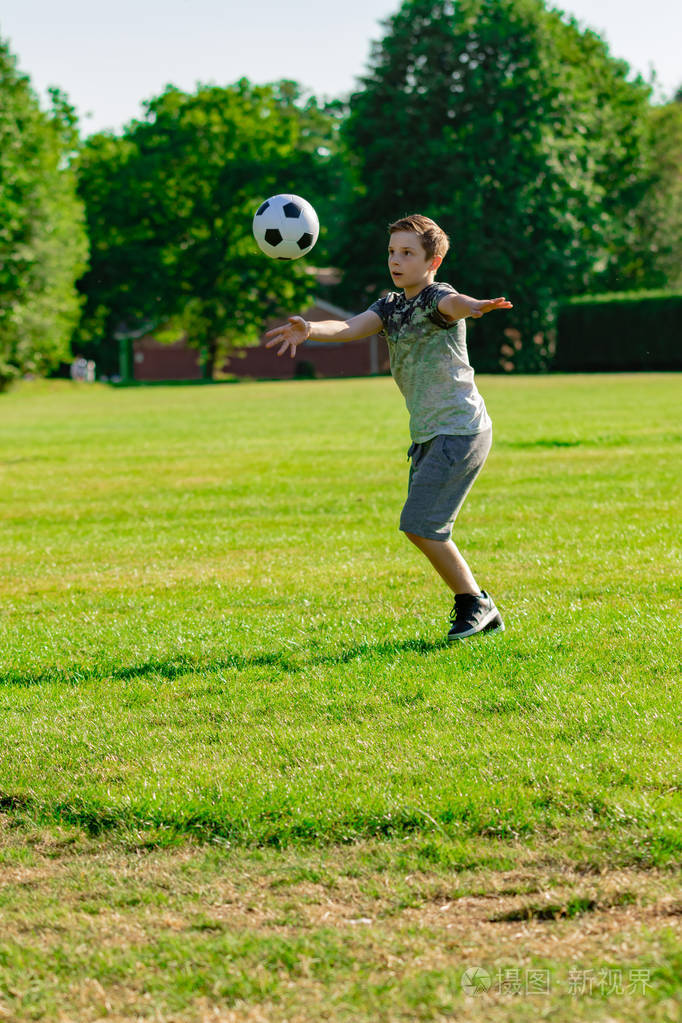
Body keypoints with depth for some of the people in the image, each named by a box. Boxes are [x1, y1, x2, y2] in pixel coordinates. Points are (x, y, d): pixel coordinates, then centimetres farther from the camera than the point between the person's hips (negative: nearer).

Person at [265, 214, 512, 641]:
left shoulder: (437, 297, -10)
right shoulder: (391, 306, 12)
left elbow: (453, 303, -36)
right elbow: (351, 328, -5)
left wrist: (476, 306, -61)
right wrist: (309, 329, -27)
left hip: (460, 430, -9)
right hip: (429, 434, 9)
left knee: (419, 524, -13)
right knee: (425, 530, 10)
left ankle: (475, 602, 1)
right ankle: (481, 612, 20)